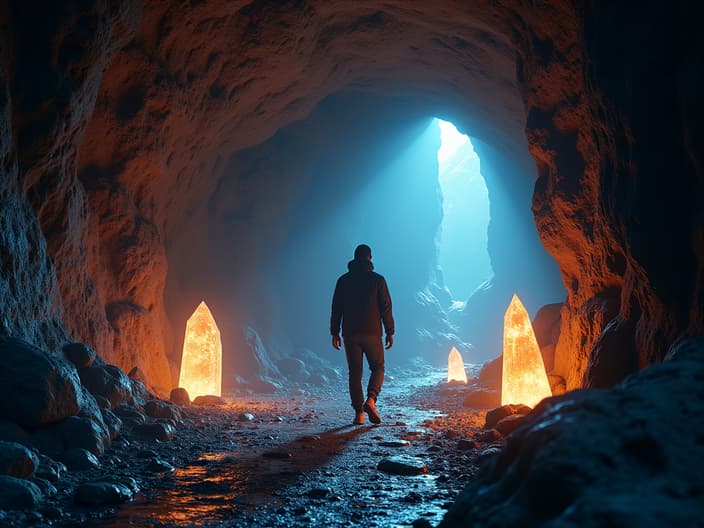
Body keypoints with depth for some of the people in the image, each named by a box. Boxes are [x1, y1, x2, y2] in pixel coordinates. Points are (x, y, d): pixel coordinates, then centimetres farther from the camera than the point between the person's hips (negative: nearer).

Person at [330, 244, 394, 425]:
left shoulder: (343, 281, 4)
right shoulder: (377, 280, -2)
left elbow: (336, 309, 4)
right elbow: (386, 308, -4)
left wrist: (335, 333, 9)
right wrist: (390, 332, 2)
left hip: (350, 334, 2)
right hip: (372, 333, -2)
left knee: (355, 373, 7)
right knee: (377, 368, 13)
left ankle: (359, 413, 2)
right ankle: (371, 400, -12)